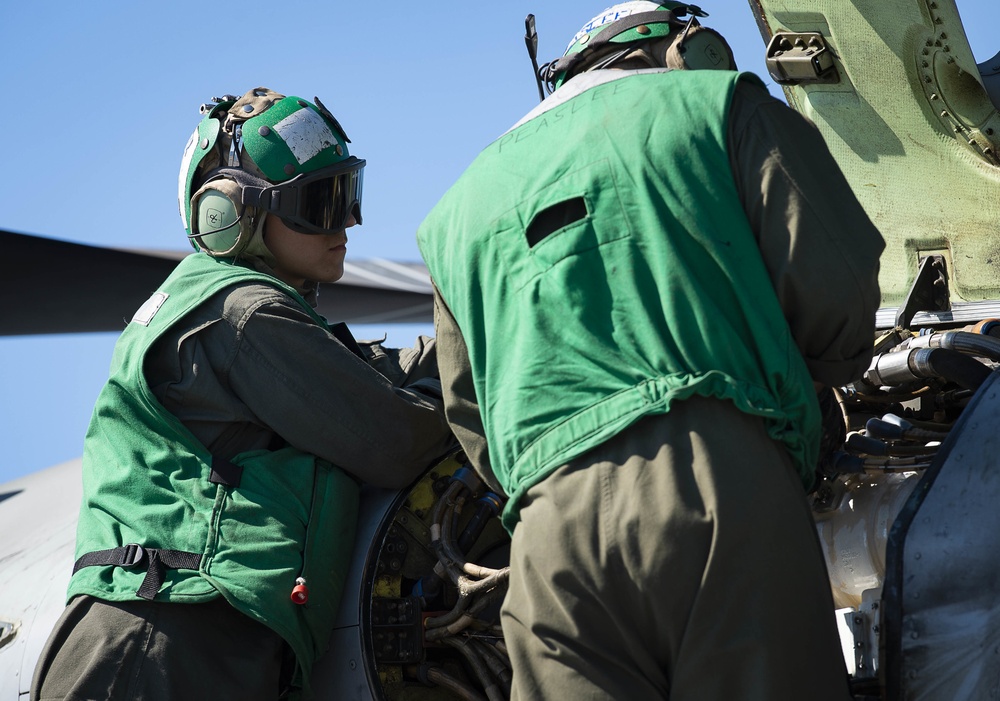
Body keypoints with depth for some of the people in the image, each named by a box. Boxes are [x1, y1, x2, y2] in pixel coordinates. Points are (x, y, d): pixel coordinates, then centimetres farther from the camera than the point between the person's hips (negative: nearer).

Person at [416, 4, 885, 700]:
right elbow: (834, 277, 5)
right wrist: (817, 376, 24)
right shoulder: (719, 105, 15)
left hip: (552, 527, 4)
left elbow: (473, 421, 27)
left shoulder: (460, 207, 28)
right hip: (722, 482, -4)